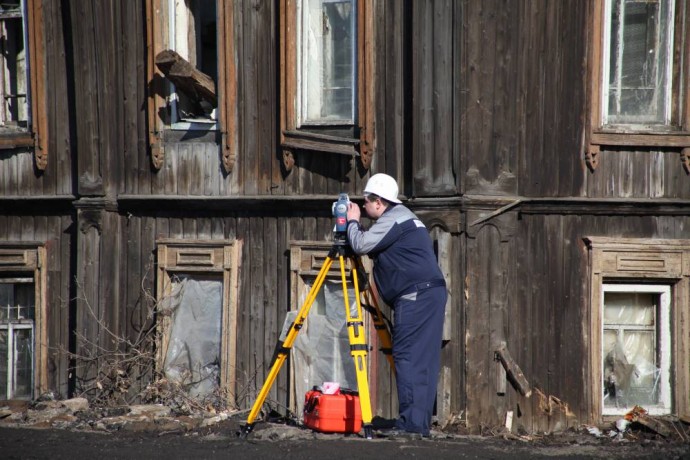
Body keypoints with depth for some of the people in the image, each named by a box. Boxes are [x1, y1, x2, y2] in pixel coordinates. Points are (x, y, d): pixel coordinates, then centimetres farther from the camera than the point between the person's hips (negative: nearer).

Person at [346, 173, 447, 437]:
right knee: (425, 360, 7)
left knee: (406, 357, -10)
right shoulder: (404, 217, 25)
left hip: (414, 296, -10)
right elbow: (372, 249, 30)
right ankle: (422, 423, 7)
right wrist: (355, 223, 21)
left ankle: (410, 422, -13)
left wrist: (353, 221, 4)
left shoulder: (392, 220, -7)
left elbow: (361, 245, -14)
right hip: (432, 294, 10)